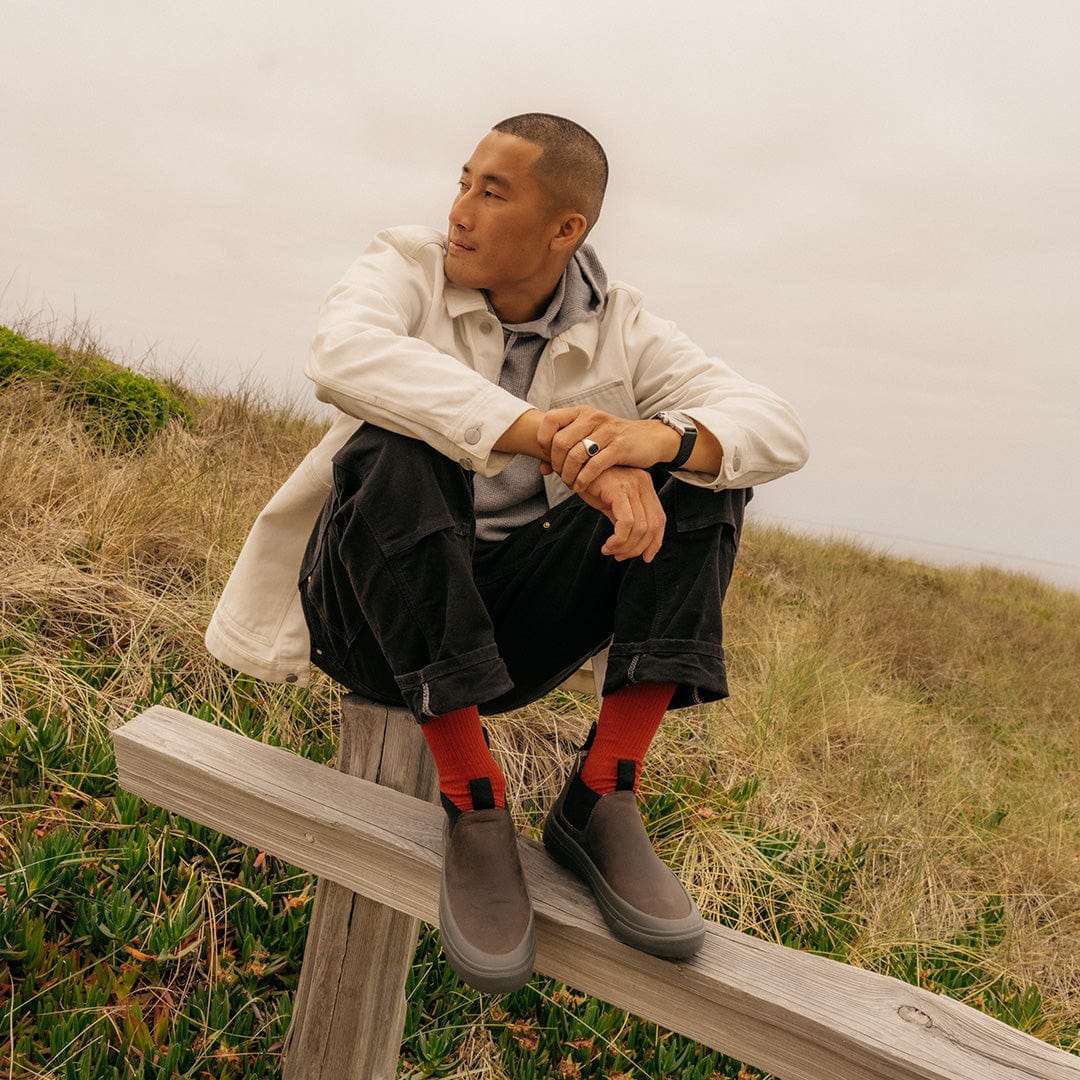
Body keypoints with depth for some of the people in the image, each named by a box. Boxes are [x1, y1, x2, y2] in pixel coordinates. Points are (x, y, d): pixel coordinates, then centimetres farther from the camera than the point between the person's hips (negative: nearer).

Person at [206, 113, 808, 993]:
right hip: (374, 618, -2)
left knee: (704, 463, -13)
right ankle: (475, 806, -23)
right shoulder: (406, 268, -3)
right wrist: (541, 436, -39)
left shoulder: (620, 328, 2)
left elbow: (780, 431, -10)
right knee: (395, 448, -32)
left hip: (515, 624, 3)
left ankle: (604, 796, -18)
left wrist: (661, 437, -33)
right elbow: (343, 352, -28)